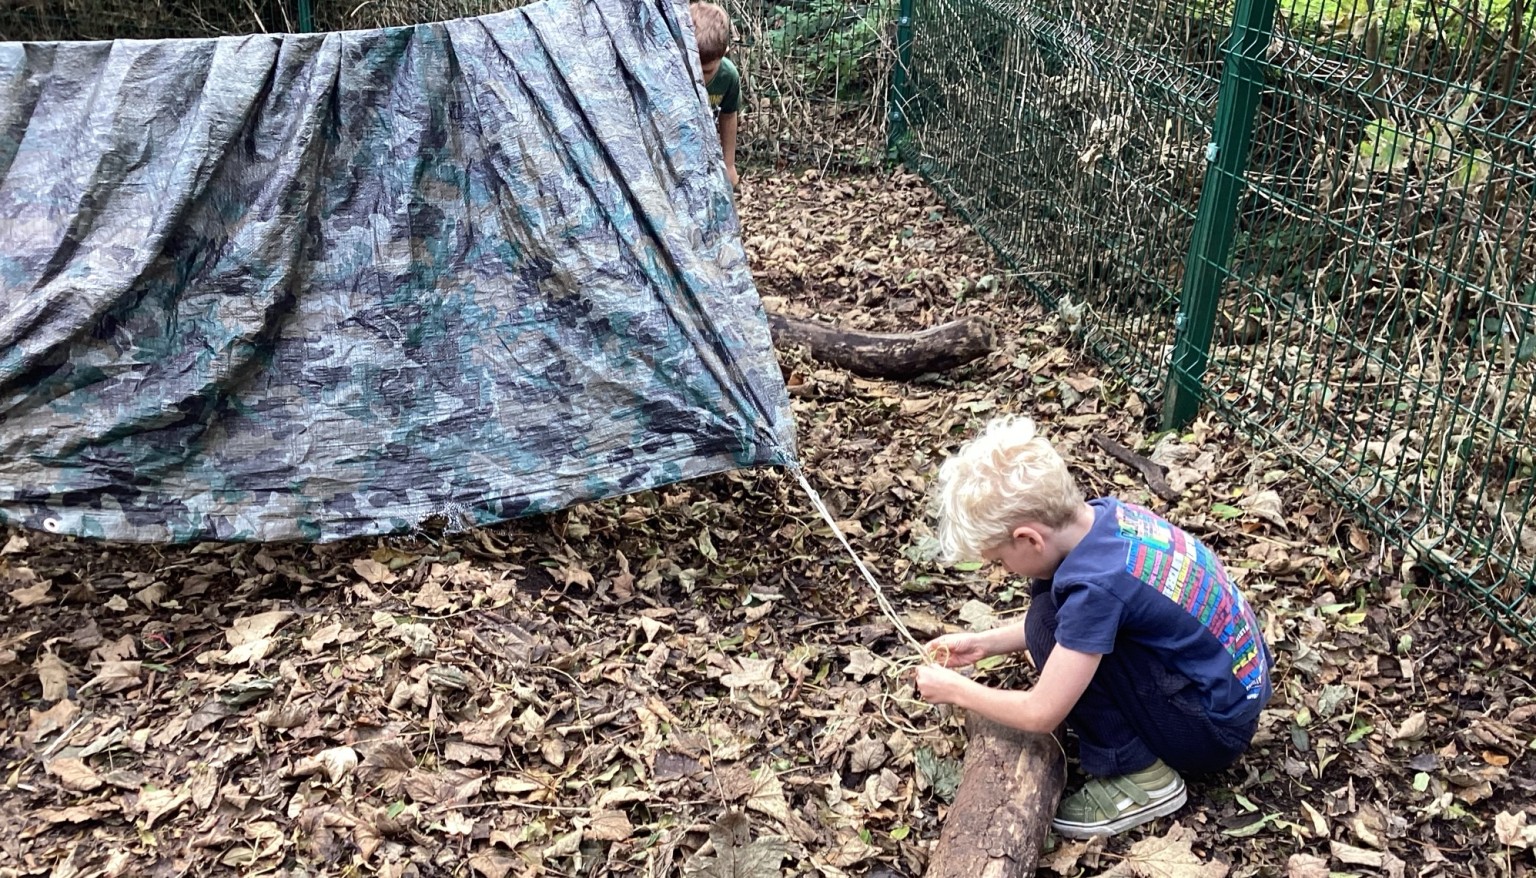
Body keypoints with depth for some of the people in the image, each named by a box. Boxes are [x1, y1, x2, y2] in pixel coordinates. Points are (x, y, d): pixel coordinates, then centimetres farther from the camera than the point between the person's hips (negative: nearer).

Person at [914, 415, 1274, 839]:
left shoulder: (1096, 584, -31)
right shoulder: (1104, 514, -6)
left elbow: (1041, 713, -22)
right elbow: (1072, 620, 13)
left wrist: (956, 690, -7)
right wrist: (984, 643, 9)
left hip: (1217, 726, -8)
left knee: (1049, 624, -17)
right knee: (1060, 616, 5)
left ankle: (1142, 779, -5)